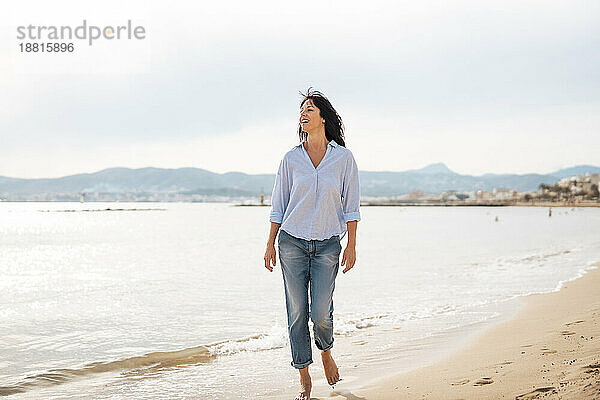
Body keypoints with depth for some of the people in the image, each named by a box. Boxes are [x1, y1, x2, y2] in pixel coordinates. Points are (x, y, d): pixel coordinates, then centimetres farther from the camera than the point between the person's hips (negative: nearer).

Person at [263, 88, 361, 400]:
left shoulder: (344, 158, 0)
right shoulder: (291, 159, 3)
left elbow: (351, 206, 2)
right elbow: (278, 205, 8)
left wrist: (351, 246, -3)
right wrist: (270, 245, 5)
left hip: (327, 245, -1)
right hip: (292, 242, 1)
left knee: (321, 312, -8)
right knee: (297, 312, 1)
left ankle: (326, 352, 26)